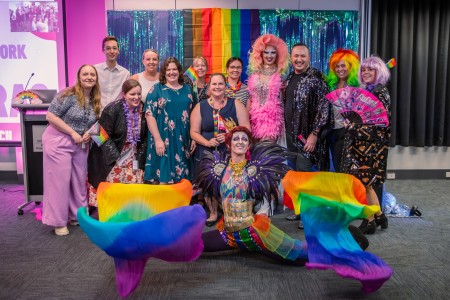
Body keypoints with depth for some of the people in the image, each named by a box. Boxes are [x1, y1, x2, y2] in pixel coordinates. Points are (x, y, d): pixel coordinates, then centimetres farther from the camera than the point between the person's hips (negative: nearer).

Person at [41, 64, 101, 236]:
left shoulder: (96, 100, 7)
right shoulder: (69, 94, -14)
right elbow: (51, 116, -17)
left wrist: (89, 133, -5)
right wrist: (73, 133, -19)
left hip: (80, 145, 7)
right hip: (59, 142, -6)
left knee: (79, 180, 12)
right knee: (60, 180, -2)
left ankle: (77, 215, 27)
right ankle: (59, 221, 10)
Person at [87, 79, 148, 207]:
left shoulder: (143, 110, -1)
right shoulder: (112, 109, -14)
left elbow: (144, 137, 6)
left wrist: (140, 157, -1)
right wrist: (116, 157, -17)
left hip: (133, 158, 4)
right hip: (112, 158, -4)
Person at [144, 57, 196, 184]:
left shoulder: (188, 89, 12)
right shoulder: (156, 89, 2)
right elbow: (150, 115, -6)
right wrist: (158, 139, -14)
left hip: (184, 141, 4)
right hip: (163, 140, -3)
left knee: (182, 179, 8)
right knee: (164, 178, -2)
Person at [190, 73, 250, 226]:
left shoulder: (235, 104, 4)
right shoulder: (200, 107, 6)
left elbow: (246, 129, 0)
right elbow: (194, 132, 6)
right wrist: (207, 142, -13)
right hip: (207, 154, 1)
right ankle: (213, 213, 24)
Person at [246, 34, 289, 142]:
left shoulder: (280, 75, -1)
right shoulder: (254, 74, 7)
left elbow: (283, 100, 3)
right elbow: (250, 98, 11)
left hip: (272, 118, -3)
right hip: (255, 118, 3)